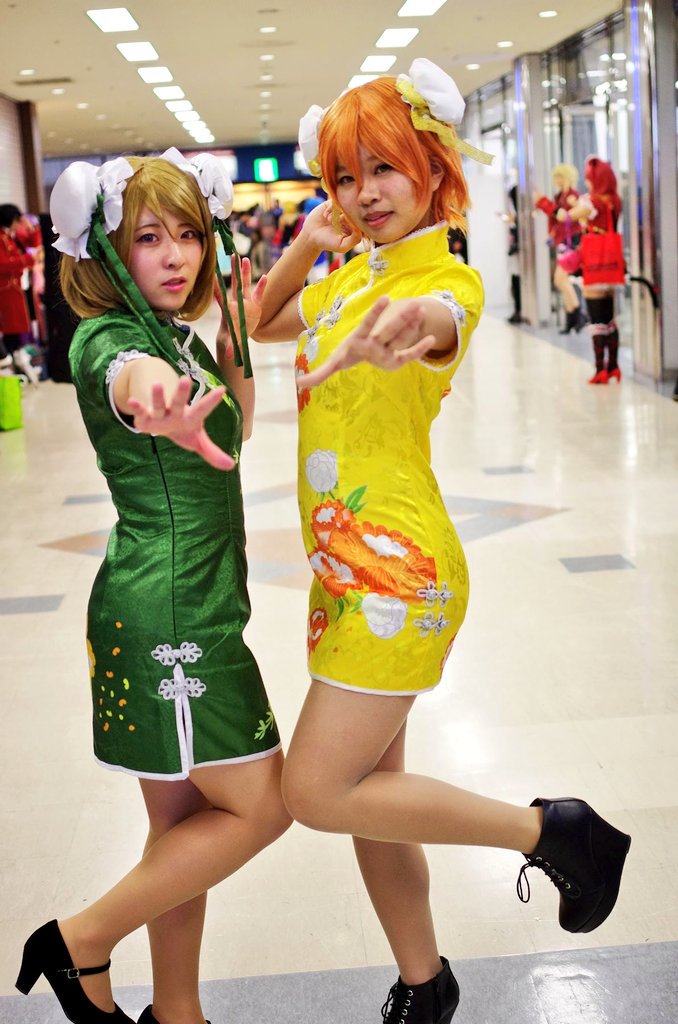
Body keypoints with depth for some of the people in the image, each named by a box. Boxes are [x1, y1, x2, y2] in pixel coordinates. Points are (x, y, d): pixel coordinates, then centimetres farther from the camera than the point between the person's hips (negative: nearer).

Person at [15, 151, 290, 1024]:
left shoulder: (178, 336, 12)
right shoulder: (107, 339, -17)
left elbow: (231, 438, 27)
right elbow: (126, 376, -44)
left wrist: (236, 347, 11)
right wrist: (159, 398, -68)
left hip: (189, 611, 9)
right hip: (165, 615, -9)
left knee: (186, 824, 16)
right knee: (260, 806, 0)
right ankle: (80, 943, 9)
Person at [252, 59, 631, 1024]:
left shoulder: (447, 277, -13)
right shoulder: (354, 277, 11)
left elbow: (441, 319, -38)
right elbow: (256, 324, 24)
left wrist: (410, 323, -61)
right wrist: (306, 247, 9)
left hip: (396, 567, -8)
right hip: (348, 564, 8)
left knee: (317, 793, -9)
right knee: (366, 793, 13)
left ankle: (555, 831, 4)